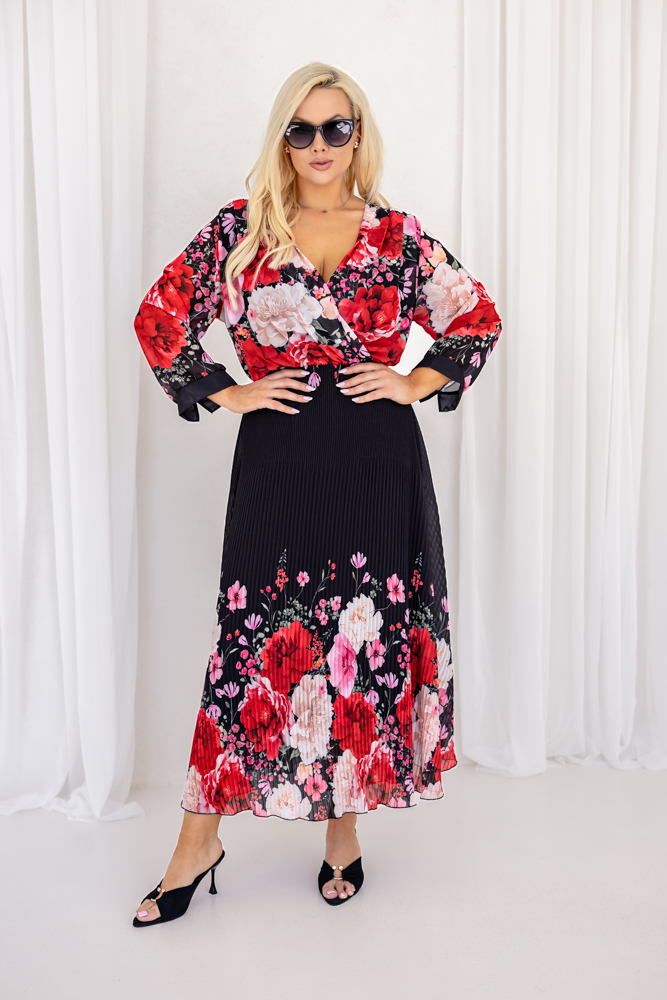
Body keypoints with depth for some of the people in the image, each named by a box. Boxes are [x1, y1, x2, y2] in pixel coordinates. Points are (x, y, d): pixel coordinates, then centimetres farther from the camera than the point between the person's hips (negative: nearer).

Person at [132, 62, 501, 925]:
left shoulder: (397, 234, 7)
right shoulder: (242, 228, 4)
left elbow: (478, 320, 15)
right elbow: (158, 318, 7)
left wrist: (415, 384, 2)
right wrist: (226, 394, 0)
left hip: (378, 464, 2)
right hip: (278, 461, -1)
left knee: (369, 636, 6)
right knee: (255, 634, 0)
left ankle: (344, 822, 26)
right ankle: (199, 840, 15)